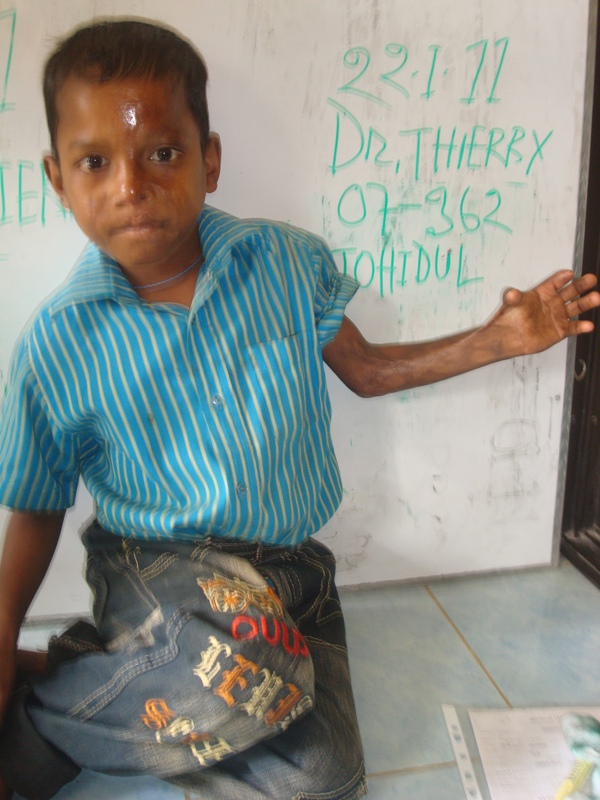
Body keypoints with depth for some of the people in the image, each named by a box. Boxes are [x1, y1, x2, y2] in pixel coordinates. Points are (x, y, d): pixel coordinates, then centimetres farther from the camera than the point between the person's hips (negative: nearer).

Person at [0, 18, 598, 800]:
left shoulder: (288, 261, -4)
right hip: (157, 562, -2)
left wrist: (499, 339, 0)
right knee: (244, 673, -36)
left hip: (292, 567, 3)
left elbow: (366, 369, 10)